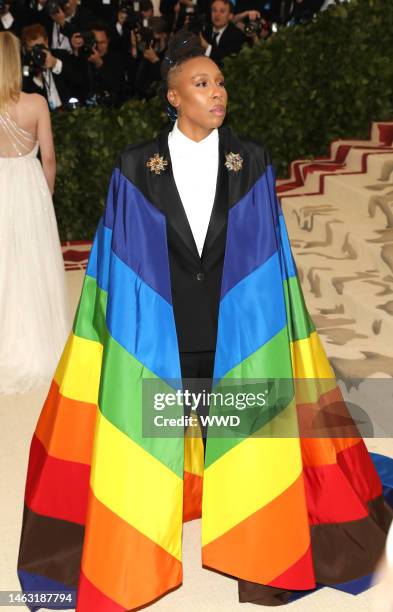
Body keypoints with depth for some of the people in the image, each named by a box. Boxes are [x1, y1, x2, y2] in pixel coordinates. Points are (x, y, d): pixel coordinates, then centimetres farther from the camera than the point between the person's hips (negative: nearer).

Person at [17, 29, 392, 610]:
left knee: (241, 441, 10)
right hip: (156, 334, 0)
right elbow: (119, 258, 1)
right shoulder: (136, 166, -2)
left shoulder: (252, 161, 1)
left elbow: (269, 251, 3)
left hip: (239, 330, 1)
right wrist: (121, 329, -1)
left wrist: (274, 329, 2)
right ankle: (135, 565, 33)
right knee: (152, 446, 11)